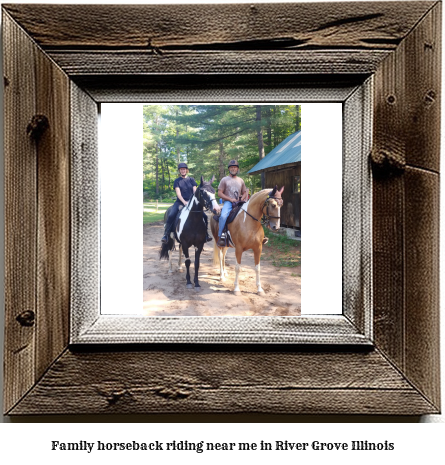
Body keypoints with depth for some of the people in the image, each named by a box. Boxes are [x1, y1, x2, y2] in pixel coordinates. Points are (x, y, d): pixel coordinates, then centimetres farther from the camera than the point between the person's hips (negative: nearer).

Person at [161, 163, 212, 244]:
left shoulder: (191, 180, 12)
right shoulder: (177, 181, 7)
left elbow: (195, 191, 5)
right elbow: (178, 193, -4)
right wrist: (184, 202, -20)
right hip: (180, 202, -1)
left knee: (204, 216, -14)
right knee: (171, 215, -26)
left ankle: (206, 234, 0)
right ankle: (166, 235, -16)